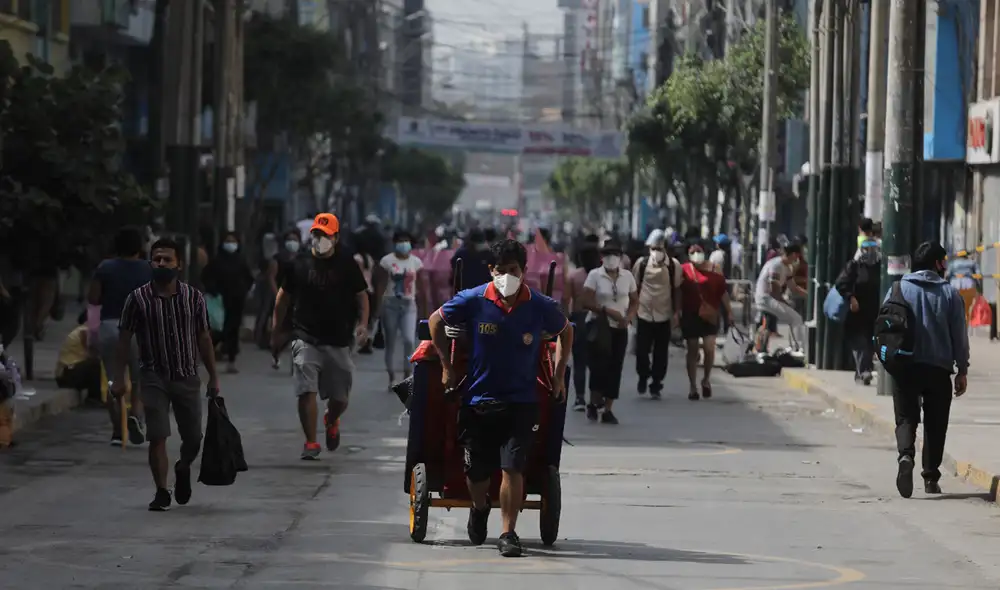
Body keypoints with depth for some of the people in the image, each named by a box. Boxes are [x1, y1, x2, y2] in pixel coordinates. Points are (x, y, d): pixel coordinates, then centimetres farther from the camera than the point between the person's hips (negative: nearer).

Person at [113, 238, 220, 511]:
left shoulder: (193, 297, 1)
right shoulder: (138, 299, -4)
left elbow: (203, 338, 7)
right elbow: (124, 338, 1)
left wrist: (213, 376, 6)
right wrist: (119, 378, -3)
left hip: (187, 377, 2)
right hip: (154, 378, -2)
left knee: (193, 438, 7)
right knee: (157, 437, -8)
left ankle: (183, 469, 39)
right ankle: (162, 492, 2)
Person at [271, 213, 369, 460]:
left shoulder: (347, 264, 3)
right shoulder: (300, 264, 4)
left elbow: (361, 295, 9)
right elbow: (283, 296, 13)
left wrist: (363, 323, -7)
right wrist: (276, 329, 14)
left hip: (339, 342, 1)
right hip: (306, 339, -1)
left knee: (340, 398, 8)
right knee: (306, 392, -14)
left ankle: (331, 421, 42)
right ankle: (311, 442, -6)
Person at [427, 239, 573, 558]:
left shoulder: (541, 307, -8)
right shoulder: (473, 301, -9)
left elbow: (566, 331, 13)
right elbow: (436, 321, 7)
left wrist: (559, 375, 10)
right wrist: (447, 366, 7)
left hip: (521, 402, -1)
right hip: (478, 400, 1)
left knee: (513, 467, -14)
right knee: (477, 471, 10)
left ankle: (508, 533, -5)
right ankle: (480, 508, 42)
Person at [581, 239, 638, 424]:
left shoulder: (627, 276, 6)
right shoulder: (594, 275, -5)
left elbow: (634, 302, 11)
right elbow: (587, 301, -12)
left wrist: (629, 317, -9)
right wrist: (608, 310, -21)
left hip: (619, 328, 4)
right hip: (598, 327, -4)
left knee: (615, 368, 2)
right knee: (599, 365, -10)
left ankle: (608, 409, 7)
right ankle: (594, 403, 7)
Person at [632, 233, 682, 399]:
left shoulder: (673, 266, -3)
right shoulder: (642, 264, -2)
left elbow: (675, 290, 4)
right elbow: (636, 287, 7)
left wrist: (675, 313, 3)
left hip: (664, 315, 0)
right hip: (644, 314, 0)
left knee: (661, 353, 3)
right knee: (641, 350, -2)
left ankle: (656, 385, 14)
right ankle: (643, 376, 25)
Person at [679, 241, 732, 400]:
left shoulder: (713, 270, 1)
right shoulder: (683, 270, -1)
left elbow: (723, 292, 6)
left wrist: (729, 311, 5)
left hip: (710, 316, 0)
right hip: (690, 315, 0)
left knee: (709, 349, -10)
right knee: (692, 351, 6)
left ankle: (706, 379, 15)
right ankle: (693, 386, 14)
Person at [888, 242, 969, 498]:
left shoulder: (899, 289, 3)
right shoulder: (950, 293, 0)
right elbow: (960, 335, 1)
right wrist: (962, 371, 7)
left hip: (905, 368, 0)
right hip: (939, 368, 0)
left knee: (906, 418, 3)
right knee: (935, 424, 11)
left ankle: (906, 456, -26)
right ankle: (931, 477, 13)